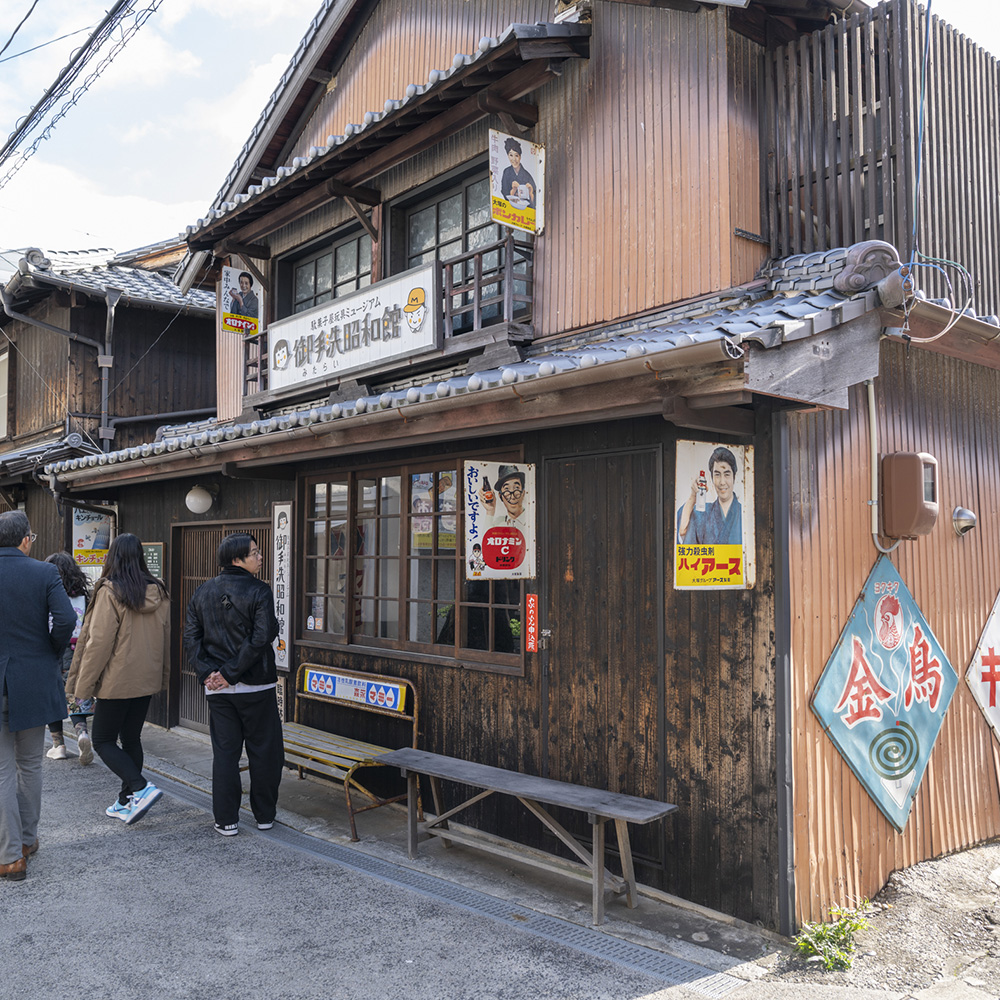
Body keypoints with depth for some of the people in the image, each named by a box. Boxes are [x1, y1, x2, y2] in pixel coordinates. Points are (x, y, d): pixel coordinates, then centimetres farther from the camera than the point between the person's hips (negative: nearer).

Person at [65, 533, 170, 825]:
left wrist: (83, 686, -7)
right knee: (131, 739, 16)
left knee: (104, 741, 6)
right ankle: (126, 802, 21)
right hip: (146, 680, 6)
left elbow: (99, 642, -16)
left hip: (117, 681, -6)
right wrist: (161, 676, 19)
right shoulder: (158, 592, 3)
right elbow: (165, 639, 9)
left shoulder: (110, 593, -16)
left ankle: (141, 788, -10)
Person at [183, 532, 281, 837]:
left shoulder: (202, 592, 6)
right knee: (264, 751, 9)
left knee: (224, 753, 10)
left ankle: (226, 820, 13)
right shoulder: (259, 591, -11)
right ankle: (264, 815, 18)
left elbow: (191, 637, 1)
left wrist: (207, 672, -4)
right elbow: (260, 638, -19)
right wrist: (231, 672, -13)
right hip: (256, 686, -4)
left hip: (218, 689, 5)